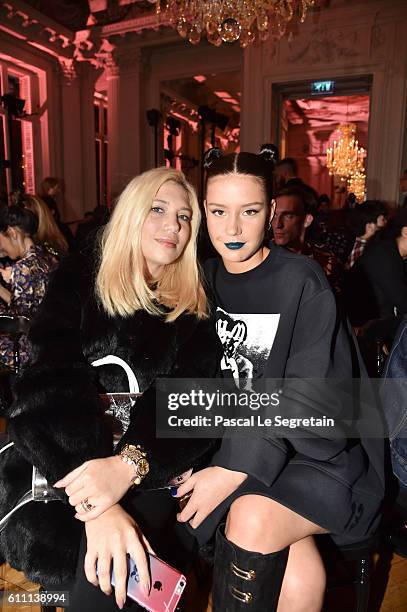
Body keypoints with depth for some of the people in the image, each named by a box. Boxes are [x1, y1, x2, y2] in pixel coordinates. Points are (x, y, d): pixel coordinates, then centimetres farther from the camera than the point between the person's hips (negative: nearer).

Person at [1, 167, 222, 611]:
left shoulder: (194, 306, 7)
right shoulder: (79, 280, 4)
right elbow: (52, 386, -10)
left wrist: (131, 464, -26)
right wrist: (96, 504, -24)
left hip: (156, 467, 0)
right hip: (68, 459, 0)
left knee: (110, 563, -27)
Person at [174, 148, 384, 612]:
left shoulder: (301, 281, -12)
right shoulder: (208, 278, 3)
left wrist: (235, 468, -23)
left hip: (317, 448, -2)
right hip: (241, 442, 3)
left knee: (252, 517, -29)